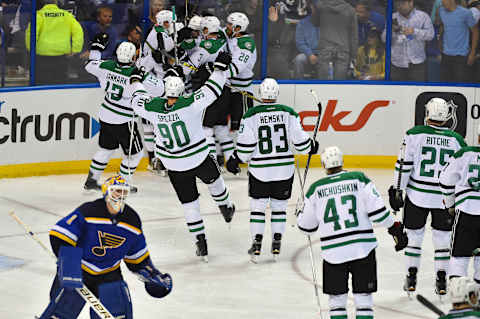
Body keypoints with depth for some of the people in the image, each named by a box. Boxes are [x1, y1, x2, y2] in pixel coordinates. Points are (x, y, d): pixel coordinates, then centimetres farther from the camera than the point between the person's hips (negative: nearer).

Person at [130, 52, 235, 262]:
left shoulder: (153, 108, -14)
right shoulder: (190, 104, -23)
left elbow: (138, 101, 6)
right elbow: (212, 91, -16)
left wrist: (136, 81, 24)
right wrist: (220, 67, -4)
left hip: (174, 165, 2)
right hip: (200, 159, -2)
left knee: (188, 201, 13)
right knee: (213, 179, 31)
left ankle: (201, 243, 12)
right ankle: (226, 209, 54)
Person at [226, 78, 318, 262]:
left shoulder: (251, 115, -8)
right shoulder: (289, 113, -5)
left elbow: (245, 145, -9)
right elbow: (299, 140, -2)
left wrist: (235, 160, 7)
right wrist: (311, 147, 19)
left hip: (259, 170, -1)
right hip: (284, 169, 1)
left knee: (257, 205, 10)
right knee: (279, 205, 14)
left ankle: (257, 243, 6)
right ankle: (276, 243, 12)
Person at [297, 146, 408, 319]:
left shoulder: (316, 188, 3)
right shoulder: (359, 179, 0)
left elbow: (307, 227, 11)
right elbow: (377, 209, -7)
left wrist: (300, 216, 34)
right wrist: (394, 228, 5)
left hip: (333, 252, 0)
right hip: (363, 249, 0)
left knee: (336, 298, 11)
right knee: (363, 298, 6)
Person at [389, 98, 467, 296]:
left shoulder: (414, 134, -8)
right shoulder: (456, 140, -3)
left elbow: (404, 164, -8)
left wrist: (397, 190, 0)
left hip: (417, 196, -1)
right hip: (445, 198, 1)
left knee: (414, 235, 11)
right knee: (442, 237, 11)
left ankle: (411, 277, 13)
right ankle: (441, 280, 10)